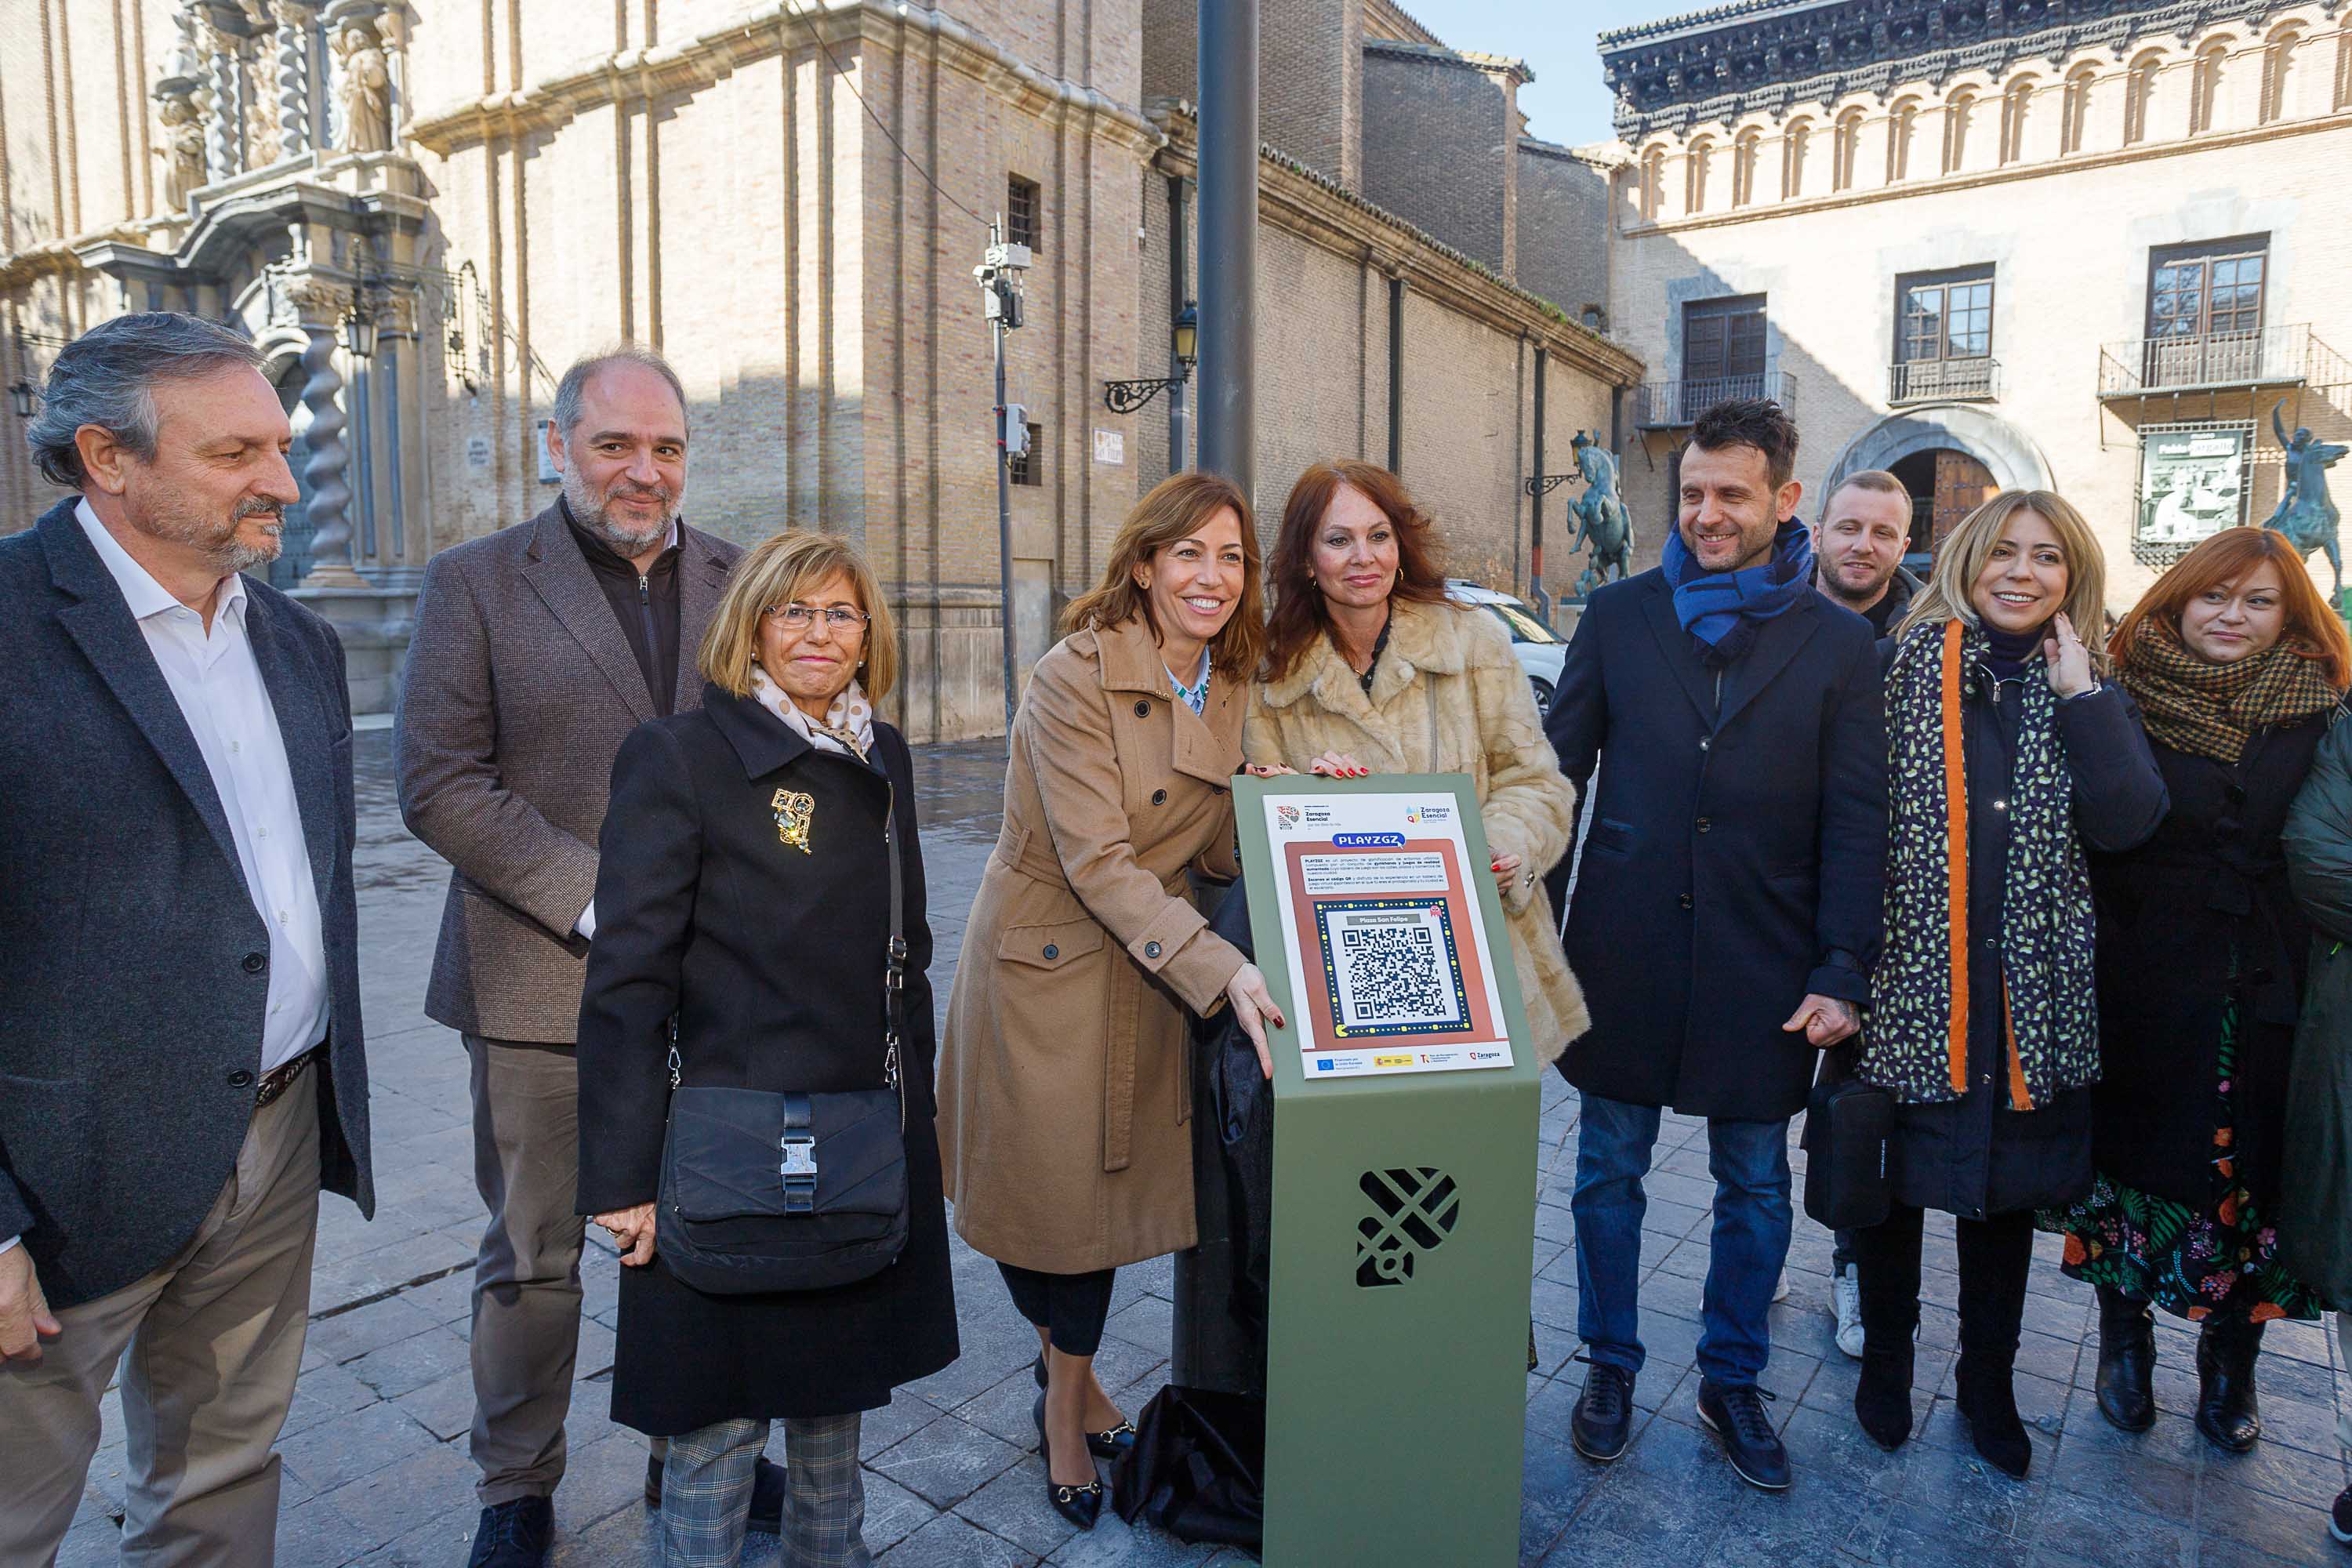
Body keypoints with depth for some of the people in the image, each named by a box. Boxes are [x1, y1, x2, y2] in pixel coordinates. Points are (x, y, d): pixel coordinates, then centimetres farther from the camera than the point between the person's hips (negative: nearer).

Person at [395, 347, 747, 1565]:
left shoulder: (740, 583, 6)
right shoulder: (476, 582, -3)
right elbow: (436, 781, -10)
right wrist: (597, 897, -17)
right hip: (542, 981, -3)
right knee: (532, 1256, 12)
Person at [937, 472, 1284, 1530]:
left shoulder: (1228, 685, 2)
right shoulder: (1075, 676, -20)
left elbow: (1217, 848, 3)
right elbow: (1098, 861, -24)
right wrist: (1222, 973, -31)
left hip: (1145, 962, 6)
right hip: (1045, 959, -5)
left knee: (1114, 1180, 14)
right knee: (1046, 1184, 7)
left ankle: (1067, 1394, 39)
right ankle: (1065, 1371, 37)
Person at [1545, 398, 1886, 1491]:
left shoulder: (1835, 643, 1)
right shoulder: (1619, 617, 2)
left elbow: (1855, 823, 0)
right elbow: (1559, 773, 4)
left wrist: (1842, 973, -6)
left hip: (1762, 966, 0)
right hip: (1623, 951, 1)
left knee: (1755, 1186, 13)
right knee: (1609, 1171, 12)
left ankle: (1732, 1381, 34)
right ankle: (1610, 1365, 32)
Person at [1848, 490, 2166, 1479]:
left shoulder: (2091, 690, 6)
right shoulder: (1902, 668, -3)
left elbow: (2127, 824, -9)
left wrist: (2079, 693, -11)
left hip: (2031, 989, 3)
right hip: (1909, 980, -2)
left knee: (2007, 1186, 15)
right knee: (1897, 1176, 10)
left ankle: (1987, 1380, 36)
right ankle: (1886, 1361, 32)